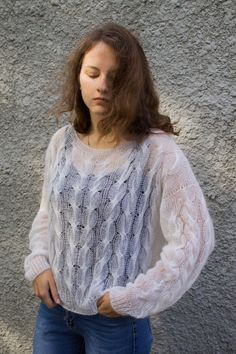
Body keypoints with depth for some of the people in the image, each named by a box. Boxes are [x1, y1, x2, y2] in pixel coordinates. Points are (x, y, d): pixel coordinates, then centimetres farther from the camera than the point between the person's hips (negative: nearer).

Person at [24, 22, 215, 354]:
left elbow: (195, 239, -20)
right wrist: (38, 263, -4)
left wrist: (130, 299, -16)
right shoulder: (62, 141, -2)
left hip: (116, 319, -4)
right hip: (55, 306, 5)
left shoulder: (157, 151, -19)